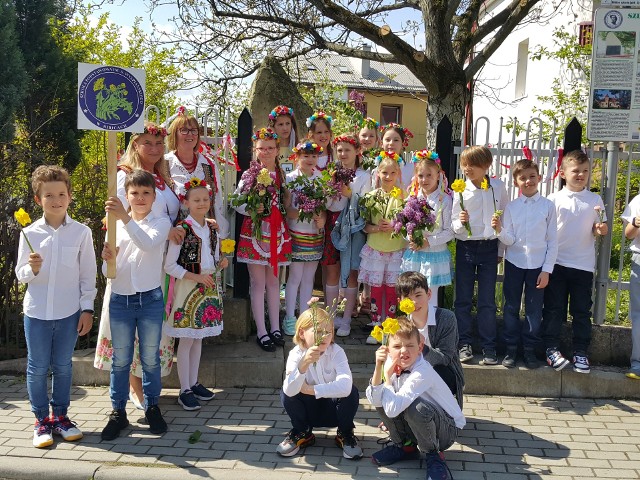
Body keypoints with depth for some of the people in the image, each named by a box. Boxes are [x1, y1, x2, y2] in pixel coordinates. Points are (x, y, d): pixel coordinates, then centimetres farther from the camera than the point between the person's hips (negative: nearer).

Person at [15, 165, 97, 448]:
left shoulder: (81, 232, -3)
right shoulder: (30, 234, -2)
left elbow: (88, 274, 1)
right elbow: (20, 275, 4)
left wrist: (87, 309, -1)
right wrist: (32, 269, -18)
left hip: (69, 312, 0)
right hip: (37, 311, 1)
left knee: (62, 366, 11)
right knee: (38, 367, 8)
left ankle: (60, 416, 27)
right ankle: (41, 420, 23)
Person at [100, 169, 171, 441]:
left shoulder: (161, 223, -2)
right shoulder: (115, 226, 5)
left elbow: (147, 243, -26)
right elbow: (108, 272, 5)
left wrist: (126, 218, -39)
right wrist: (108, 259, -18)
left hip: (150, 299, -2)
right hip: (120, 300, 2)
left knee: (150, 358, 9)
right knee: (120, 359, 10)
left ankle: (152, 407, 25)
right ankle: (118, 412, 21)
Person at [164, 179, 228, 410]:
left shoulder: (212, 229, 7)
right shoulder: (182, 230, -13)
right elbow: (169, 266, -14)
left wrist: (221, 264, -4)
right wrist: (197, 277, -19)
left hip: (208, 288, 6)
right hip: (188, 289, -6)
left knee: (198, 338, 14)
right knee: (187, 340, 0)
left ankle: (194, 383, 26)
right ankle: (184, 390, 9)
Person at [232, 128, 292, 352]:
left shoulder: (283, 175, 9)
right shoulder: (249, 174, -2)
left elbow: (287, 204, 16)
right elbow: (237, 203, -7)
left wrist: (285, 204, -5)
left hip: (277, 231, 4)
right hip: (254, 231, -3)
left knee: (273, 281, 11)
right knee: (258, 282, 0)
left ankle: (275, 327, 21)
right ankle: (261, 331, 7)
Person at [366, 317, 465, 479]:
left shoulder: (422, 373, -32)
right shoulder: (392, 363, -11)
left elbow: (392, 410, -38)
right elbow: (374, 400, -20)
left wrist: (388, 376, -25)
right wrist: (378, 367, -29)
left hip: (448, 428, -7)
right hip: (419, 424, 7)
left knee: (415, 407, -36)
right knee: (380, 397, -10)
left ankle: (433, 454, -7)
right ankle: (405, 445, 11)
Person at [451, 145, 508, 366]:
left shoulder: (498, 187, -1)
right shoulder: (460, 189, -3)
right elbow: (454, 225, 0)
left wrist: (501, 249, 8)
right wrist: (460, 223, -23)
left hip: (489, 248, 0)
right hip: (465, 248, 0)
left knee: (487, 300, 5)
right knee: (463, 298, 5)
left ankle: (489, 347, 13)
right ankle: (464, 344, 16)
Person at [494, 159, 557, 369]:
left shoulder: (548, 206, -3)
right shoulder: (511, 206, 0)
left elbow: (552, 241, 0)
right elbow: (509, 240, -3)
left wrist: (547, 270, -4)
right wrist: (499, 230, -24)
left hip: (538, 265, -1)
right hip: (514, 263, 1)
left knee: (534, 310, 6)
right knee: (511, 308, 7)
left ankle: (530, 350, 18)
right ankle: (511, 349, 18)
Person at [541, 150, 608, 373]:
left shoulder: (595, 200, 5)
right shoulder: (554, 200, 0)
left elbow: (600, 230, 8)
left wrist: (601, 229, -16)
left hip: (583, 264, 1)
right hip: (557, 262, -1)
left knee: (582, 311, 6)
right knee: (554, 308, 4)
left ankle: (581, 352, 15)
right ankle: (552, 348, 14)